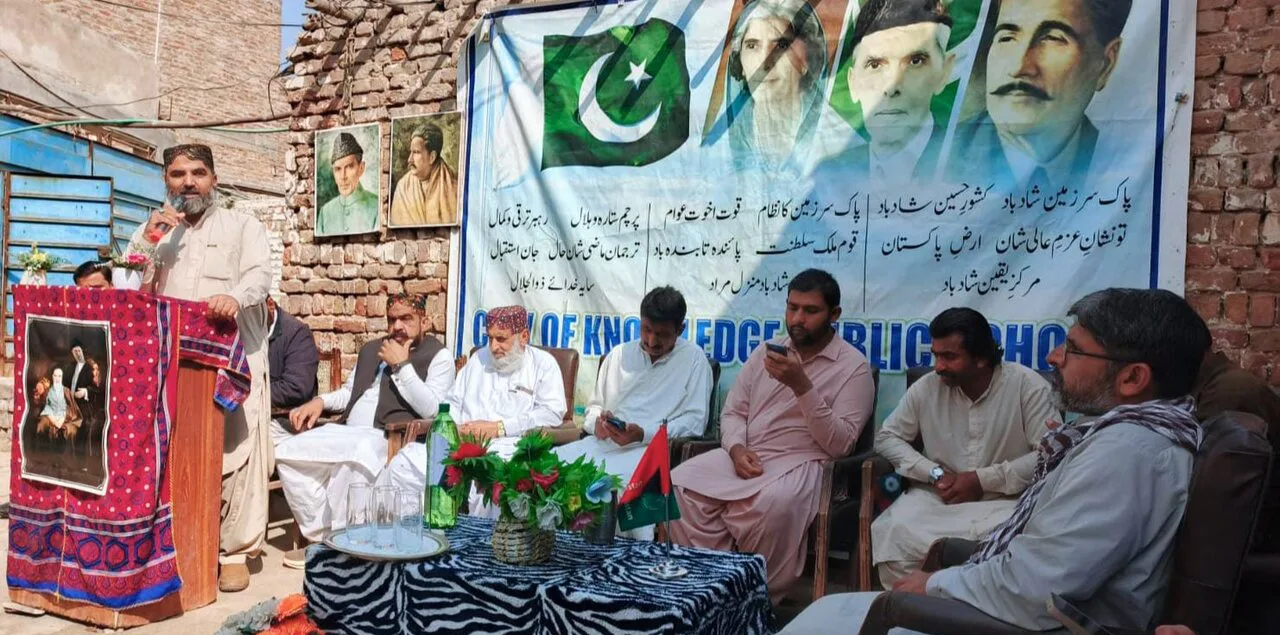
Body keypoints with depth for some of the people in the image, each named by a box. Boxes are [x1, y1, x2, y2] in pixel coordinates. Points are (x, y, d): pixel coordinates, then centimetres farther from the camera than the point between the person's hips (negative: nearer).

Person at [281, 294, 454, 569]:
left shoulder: (439, 356, 1)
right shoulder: (372, 348, 23)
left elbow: (431, 409, -12)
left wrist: (402, 365, -10)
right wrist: (320, 401, 10)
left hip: (388, 440, -7)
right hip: (346, 432, 7)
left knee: (356, 456, -39)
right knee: (287, 453, -12)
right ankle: (320, 534, -4)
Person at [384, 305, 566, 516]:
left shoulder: (543, 363, 9)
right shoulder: (479, 359, 27)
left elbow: (553, 413, -5)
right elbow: (453, 402, 28)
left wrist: (499, 427, -10)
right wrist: (454, 426, 3)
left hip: (507, 449, -6)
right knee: (402, 465, -15)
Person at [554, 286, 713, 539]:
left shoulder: (693, 359, 5)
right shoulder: (619, 355, 20)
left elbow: (695, 421, -2)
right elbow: (594, 405, 26)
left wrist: (643, 433, -14)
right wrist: (597, 421, 0)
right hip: (604, 442, 5)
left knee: (609, 479, -38)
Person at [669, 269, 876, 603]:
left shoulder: (853, 366, -2)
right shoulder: (766, 351, 14)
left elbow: (839, 444, -11)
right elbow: (732, 411, 13)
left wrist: (801, 385, -21)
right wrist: (737, 450, -10)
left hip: (801, 463, -5)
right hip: (743, 455, 5)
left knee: (772, 505, -38)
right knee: (681, 483, -22)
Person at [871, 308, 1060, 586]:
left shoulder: (1027, 386, -6)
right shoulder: (927, 387, 3)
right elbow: (887, 437, 8)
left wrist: (983, 479, -14)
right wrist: (935, 474, -7)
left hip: (1002, 501, -2)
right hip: (935, 497, 2)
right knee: (890, 535, -28)